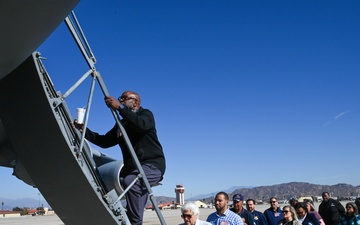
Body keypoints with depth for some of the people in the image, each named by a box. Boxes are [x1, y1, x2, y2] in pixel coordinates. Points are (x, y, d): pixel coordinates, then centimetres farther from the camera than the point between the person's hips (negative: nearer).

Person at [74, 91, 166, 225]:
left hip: (152, 165, -8)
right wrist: (85, 131, 5)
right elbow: (104, 142, 17)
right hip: (132, 167, 8)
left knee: (130, 182, -32)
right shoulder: (121, 124, 19)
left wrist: (119, 108, -28)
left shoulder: (146, 114, 1)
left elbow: (141, 125, -24)